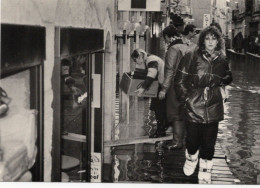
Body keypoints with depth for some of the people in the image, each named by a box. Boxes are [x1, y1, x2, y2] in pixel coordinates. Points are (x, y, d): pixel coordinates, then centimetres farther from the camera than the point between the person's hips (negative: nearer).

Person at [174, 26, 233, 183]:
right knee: (193, 140, 4)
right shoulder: (191, 58, -5)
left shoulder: (222, 61, 6)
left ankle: (205, 173, 25)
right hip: (194, 109, -2)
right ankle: (191, 158, 38)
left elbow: (228, 78, 24)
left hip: (213, 110, 2)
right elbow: (180, 81, -2)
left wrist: (220, 82, 4)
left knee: (209, 144, 7)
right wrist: (186, 98, -6)